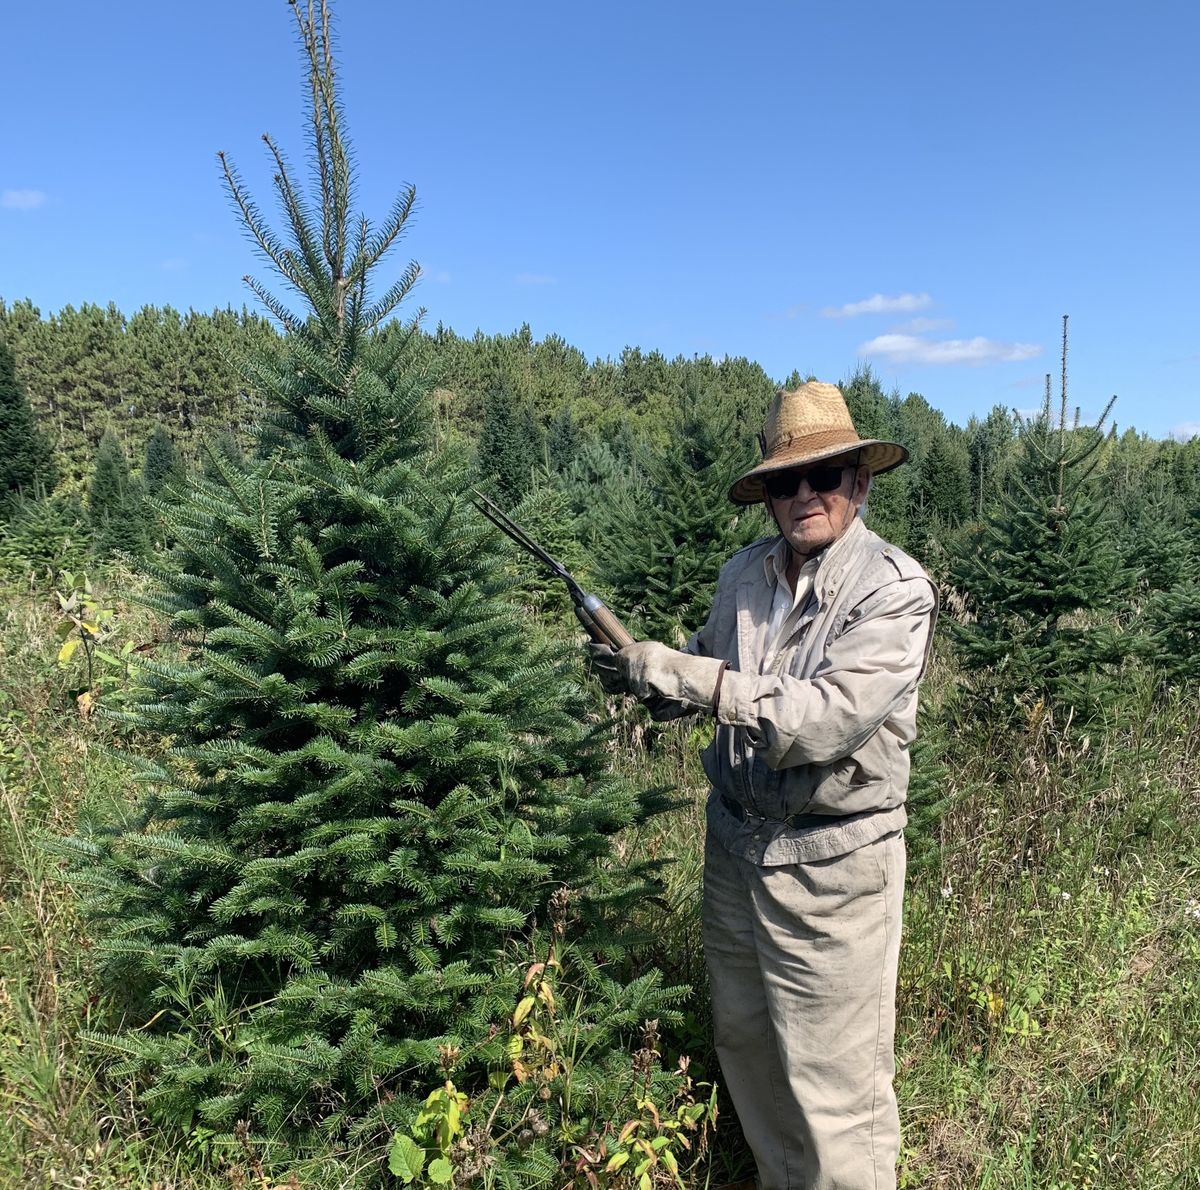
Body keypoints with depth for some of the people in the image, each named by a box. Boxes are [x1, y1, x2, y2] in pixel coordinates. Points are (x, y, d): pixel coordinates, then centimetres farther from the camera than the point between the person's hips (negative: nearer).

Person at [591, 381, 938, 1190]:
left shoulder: (895, 589, -17)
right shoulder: (745, 572, 0)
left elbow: (828, 718, -28)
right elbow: (709, 678, 13)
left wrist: (698, 680, -29)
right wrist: (643, 673, -6)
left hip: (831, 864, -6)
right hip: (734, 842, 6)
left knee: (835, 1083, 8)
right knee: (745, 1046, 24)